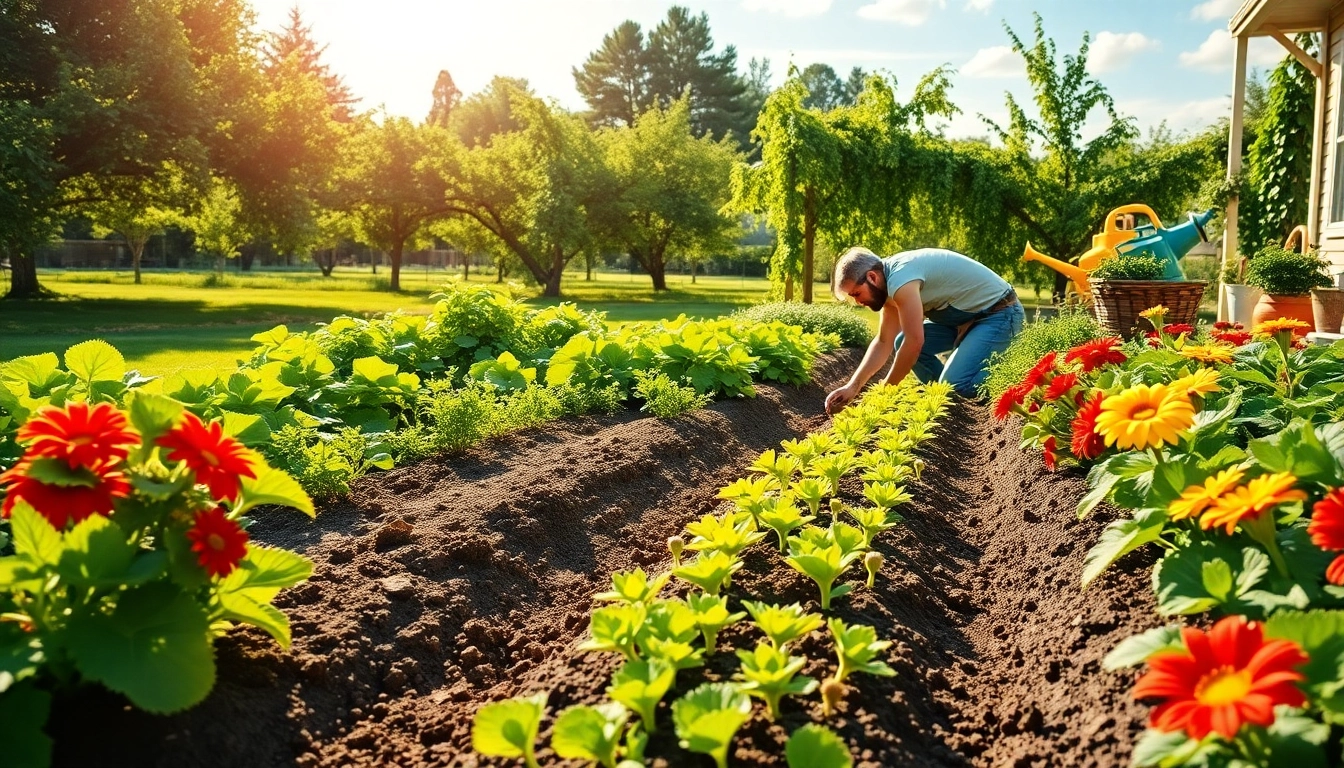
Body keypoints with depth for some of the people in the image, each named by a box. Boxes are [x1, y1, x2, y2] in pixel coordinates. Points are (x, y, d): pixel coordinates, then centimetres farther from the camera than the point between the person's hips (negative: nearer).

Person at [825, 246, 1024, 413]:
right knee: (902, 342, 2)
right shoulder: (891, 281, 4)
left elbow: (914, 343, -28)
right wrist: (852, 387, -3)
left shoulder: (900, 278, -27)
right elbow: (883, 343, 6)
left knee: (955, 383, -23)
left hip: (1000, 313, -10)